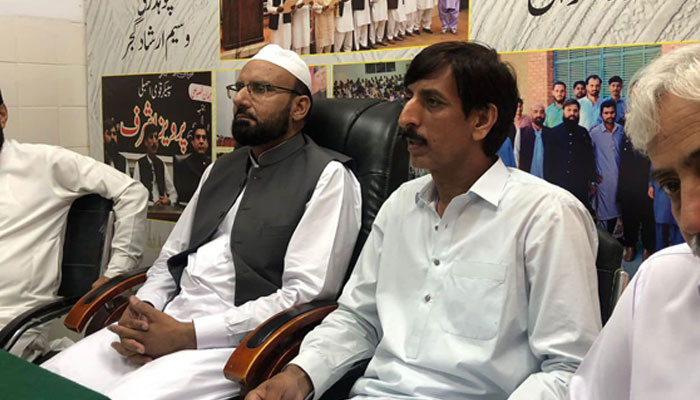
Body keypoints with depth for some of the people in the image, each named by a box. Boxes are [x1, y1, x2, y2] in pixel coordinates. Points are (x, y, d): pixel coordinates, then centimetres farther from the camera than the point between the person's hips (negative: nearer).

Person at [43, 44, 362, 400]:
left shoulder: (327, 177, -5)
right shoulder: (221, 168, 19)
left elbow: (306, 293, -14)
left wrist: (188, 334, -16)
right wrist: (140, 310, -1)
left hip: (235, 341, -6)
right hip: (161, 323, 6)